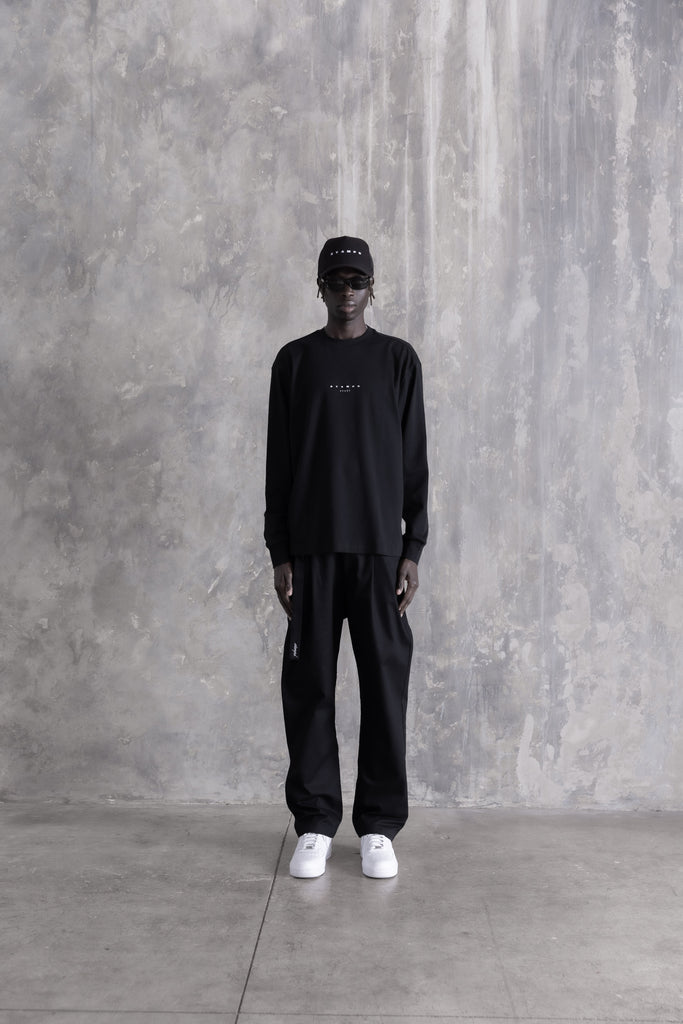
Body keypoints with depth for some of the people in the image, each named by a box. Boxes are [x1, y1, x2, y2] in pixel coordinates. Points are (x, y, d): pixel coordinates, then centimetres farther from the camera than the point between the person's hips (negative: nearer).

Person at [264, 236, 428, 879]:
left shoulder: (398, 359, 8)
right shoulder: (295, 360, 9)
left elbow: (414, 460, 6)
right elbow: (278, 463, 7)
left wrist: (413, 548, -1)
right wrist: (279, 553, 1)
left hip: (381, 546, 0)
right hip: (312, 548, 1)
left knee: (385, 682, 1)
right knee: (309, 685, 2)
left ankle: (379, 828, 13)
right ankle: (314, 825, 14)